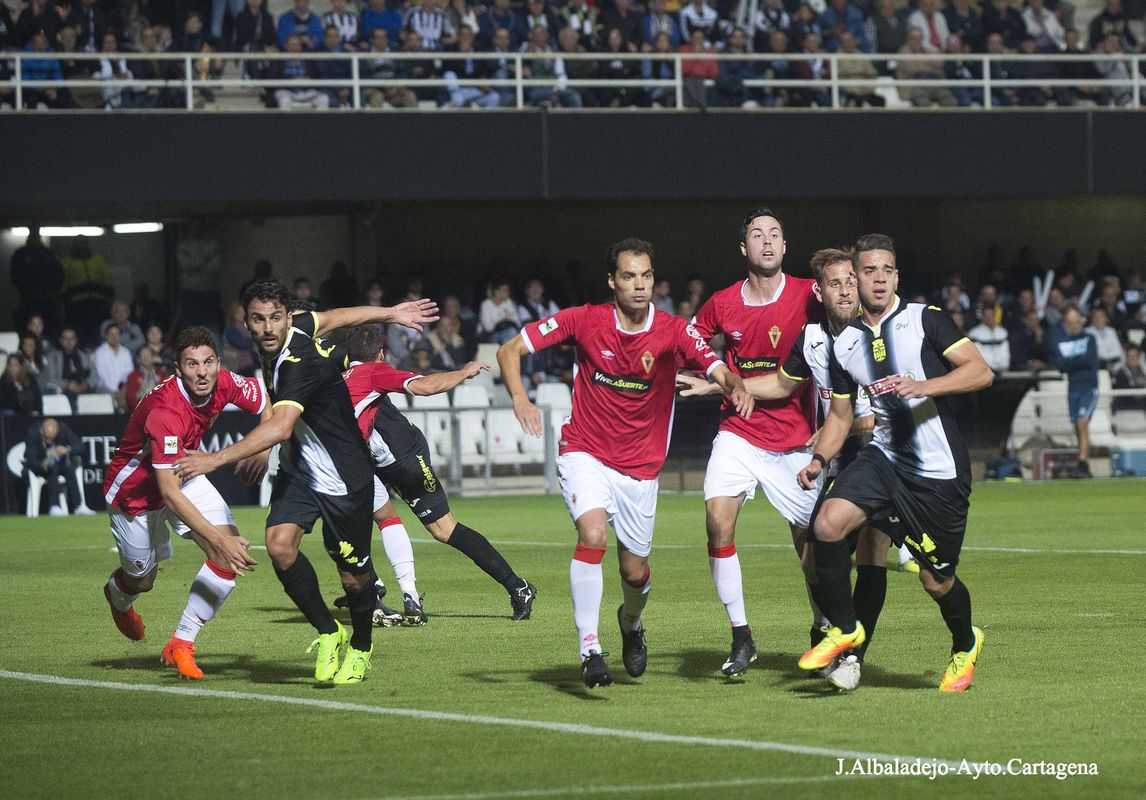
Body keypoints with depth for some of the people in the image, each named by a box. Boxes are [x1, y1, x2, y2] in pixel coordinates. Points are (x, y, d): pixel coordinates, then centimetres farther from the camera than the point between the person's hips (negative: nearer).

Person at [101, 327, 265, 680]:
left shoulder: (225, 384, -20)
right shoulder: (166, 412, -40)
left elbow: (267, 405, 4)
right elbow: (169, 494, -42)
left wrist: (261, 450, -14)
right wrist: (218, 540, -47)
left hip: (182, 473, 6)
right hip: (135, 489, -6)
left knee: (233, 554, -14)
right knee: (142, 579, 11)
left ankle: (181, 644, -2)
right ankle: (118, 595, 52)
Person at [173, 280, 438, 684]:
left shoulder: (300, 362, -31)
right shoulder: (293, 328, -6)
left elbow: (280, 427, -44)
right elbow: (335, 316, 12)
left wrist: (217, 458, -48)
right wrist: (390, 314, 27)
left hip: (344, 478, -7)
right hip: (300, 469, 7)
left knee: (353, 575, 5)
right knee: (279, 545, -15)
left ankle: (360, 647, 34)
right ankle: (328, 633, 3)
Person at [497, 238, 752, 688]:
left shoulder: (673, 332, -10)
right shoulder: (585, 321, -10)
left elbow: (719, 370, -20)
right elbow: (509, 350, -7)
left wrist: (737, 388, -44)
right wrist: (519, 398, -25)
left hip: (640, 465, 2)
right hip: (585, 453, -2)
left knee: (635, 572, 7)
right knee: (592, 534, -28)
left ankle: (631, 624, 44)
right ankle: (589, 650, -22)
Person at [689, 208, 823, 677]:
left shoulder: (808, 295, -6)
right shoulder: (722, 305, 1)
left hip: (794, 440, -1)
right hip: (738, 432, 1)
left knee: (811, 541, 4)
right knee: (719, 520, -19)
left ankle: (822, 630, 30)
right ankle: (741, 638, -10)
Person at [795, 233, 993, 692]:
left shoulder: (925, 319, -6)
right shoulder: (844, 345, 9)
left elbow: (980, 371, -14)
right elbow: (841, 414, 18)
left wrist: (924, 386, -28)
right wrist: (819, 459, 1)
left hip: (939, 469, -4)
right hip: (883, 459, 4)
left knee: (937, 582, 3)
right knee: (828, 522, -23)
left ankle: (965, 645, 36)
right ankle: (844, 629, -5)